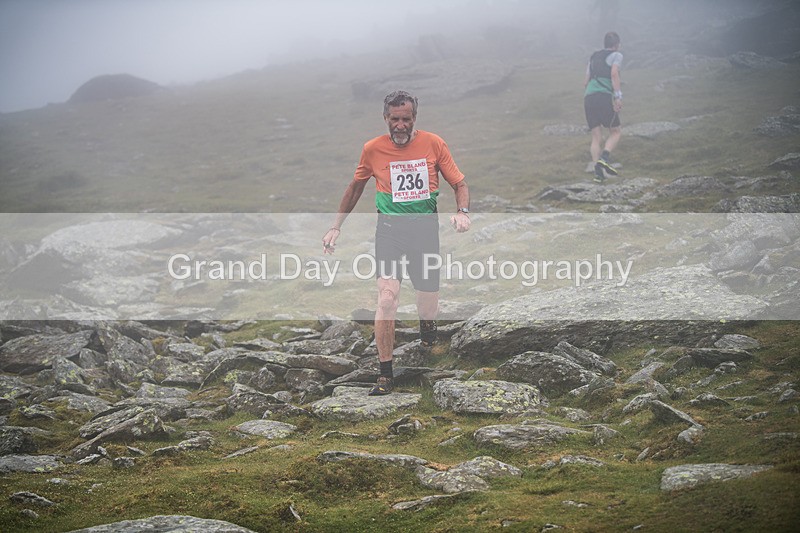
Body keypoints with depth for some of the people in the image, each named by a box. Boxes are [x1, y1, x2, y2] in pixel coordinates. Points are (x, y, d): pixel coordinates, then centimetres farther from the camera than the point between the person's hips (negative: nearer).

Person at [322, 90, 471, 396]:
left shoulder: (433, 143, -2)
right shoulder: (373, 149, -1)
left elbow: (459, 184, 3)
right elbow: (356, 187, 15)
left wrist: (462, 212, -17)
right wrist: (336, 227, 14)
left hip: (426, 231, 1)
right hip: (389, 230, -1)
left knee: (428, 308, 9)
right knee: (387, 298, -20)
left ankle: (427, 329, 49)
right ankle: (385, 375, -12)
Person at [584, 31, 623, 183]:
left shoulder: (594, 57, 27)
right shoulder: (616, 55, 9)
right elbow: (614, 73, -9)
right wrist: (618, 97, -14)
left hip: (588, 97, 5)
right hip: (604, 96, -5)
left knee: (596, 138, 5)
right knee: (615, 132, 8)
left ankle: (598, 171, -10)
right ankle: (604, 158, -17)